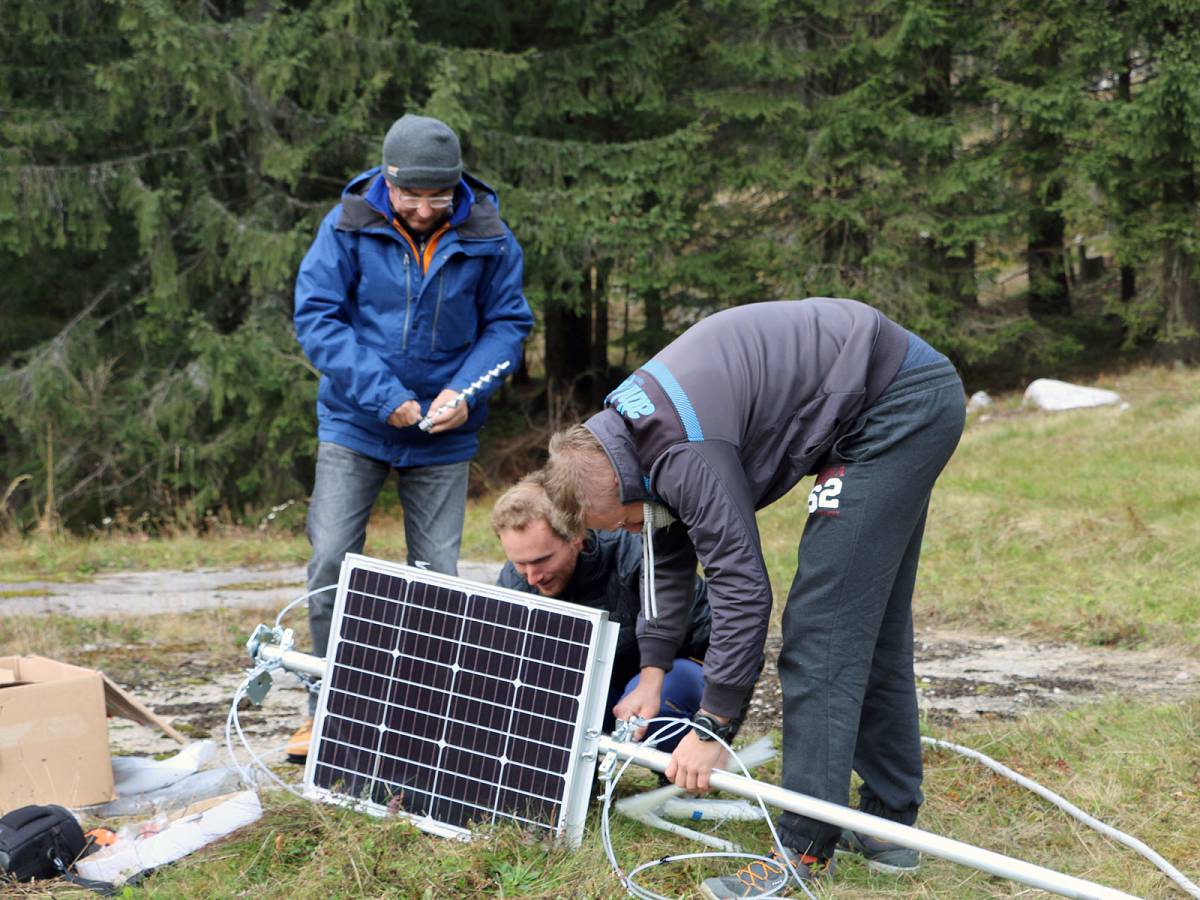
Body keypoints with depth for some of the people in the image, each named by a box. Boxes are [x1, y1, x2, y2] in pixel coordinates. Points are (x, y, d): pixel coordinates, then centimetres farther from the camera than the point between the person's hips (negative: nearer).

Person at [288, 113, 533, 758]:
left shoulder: (487, 238, -7)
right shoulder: (348, 226, -11)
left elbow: (508, 323, 1)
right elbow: (316, 315, -11)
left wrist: (466, 392, -15)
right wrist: (381, 392, -20)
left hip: (444, 437, 1)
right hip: (355, 424, -1)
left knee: (438, 575, 4)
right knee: (331, 561, -7)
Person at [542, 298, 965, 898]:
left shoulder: (685, 454, -24)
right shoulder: (629, 426, 7)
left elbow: (742, 589, -23)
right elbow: (670, 558, 18)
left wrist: (710, 730, -16)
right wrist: (651, 678, 15)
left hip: (897, 407, -11)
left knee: (821, 626, -11)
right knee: (872, 623, 15)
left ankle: (806, 849, -8)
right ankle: (889, 825, 22)